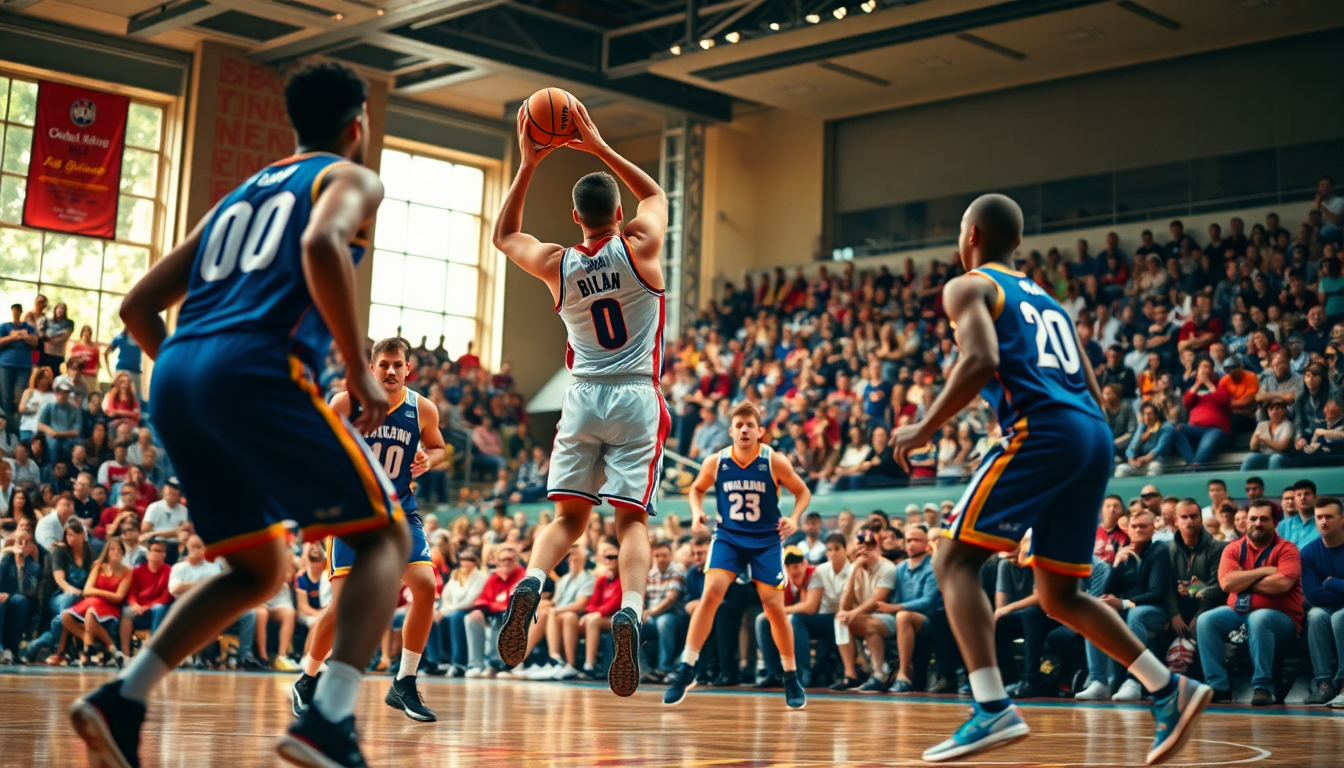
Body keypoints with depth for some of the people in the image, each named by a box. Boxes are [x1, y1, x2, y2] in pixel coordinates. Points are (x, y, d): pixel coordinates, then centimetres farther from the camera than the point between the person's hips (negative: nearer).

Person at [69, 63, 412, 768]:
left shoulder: (238, 196, 32)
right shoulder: (351, 178, 12)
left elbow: (138, 306, 28)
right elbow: (321, 244, -15)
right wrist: (359, 371, -10)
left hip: (173, 376, 7)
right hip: (257, 370, -7)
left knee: (259, 568, 20)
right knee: (384, 538, 2)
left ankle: (120, 700, 5)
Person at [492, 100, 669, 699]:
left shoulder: (556, 265, -1)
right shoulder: (640, 246, -5)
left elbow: (504, 235, 21)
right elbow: (656, 194, 18)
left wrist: (526, 166, 15)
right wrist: (600, 147, 16)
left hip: (584, 398, 1)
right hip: (637, 400, -1)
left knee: (568, 514, 8)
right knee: (631, 518, -3)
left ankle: (531, 585, -18)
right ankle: (630, 612, -25)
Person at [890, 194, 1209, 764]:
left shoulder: (968, 287, 7)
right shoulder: (1046, 300, 30)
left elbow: (981, 360, -13)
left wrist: (924, 428, -7)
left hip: (1041, 432, -8)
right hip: (1095, 437, 8)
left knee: (954, 561, -5)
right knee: (1057, 595, 16)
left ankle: (993, 709, -19)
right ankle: (1169, 690, 8)